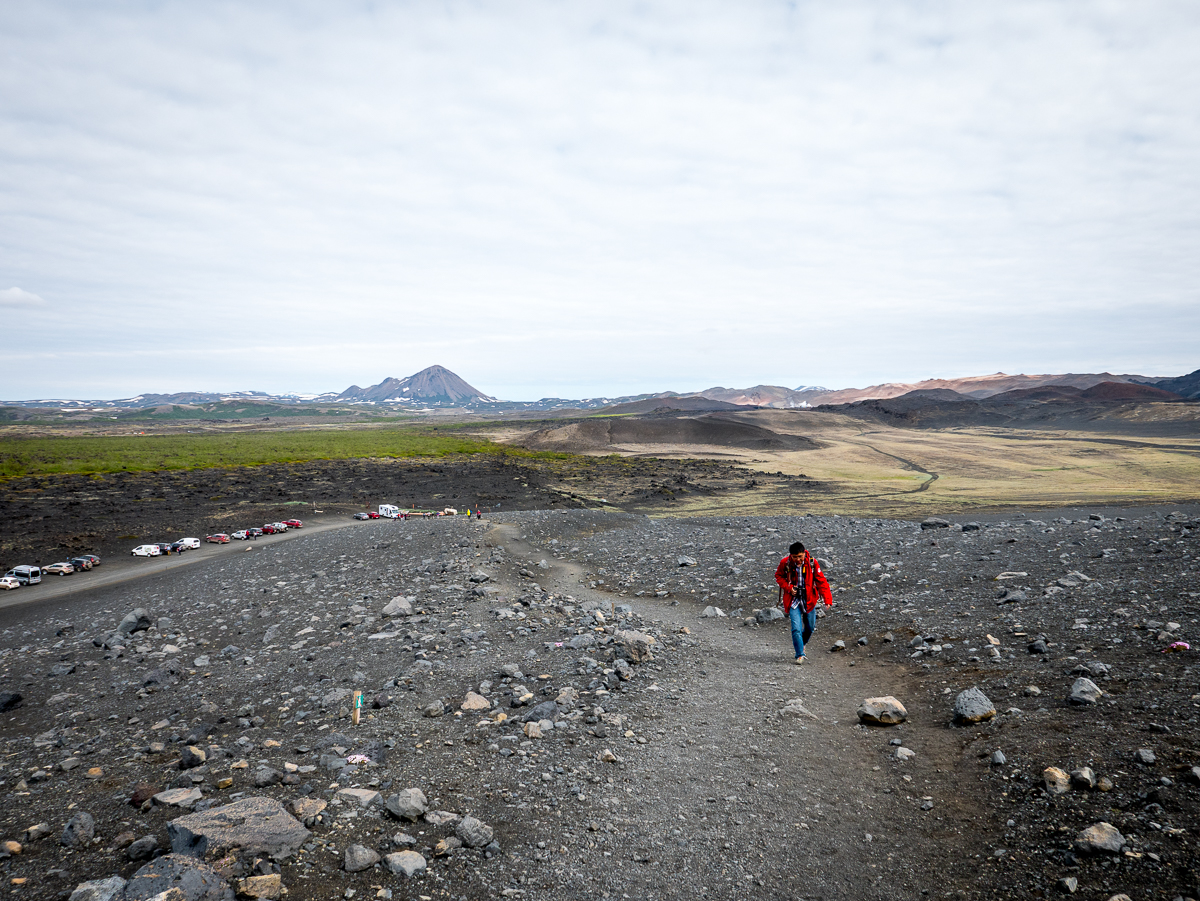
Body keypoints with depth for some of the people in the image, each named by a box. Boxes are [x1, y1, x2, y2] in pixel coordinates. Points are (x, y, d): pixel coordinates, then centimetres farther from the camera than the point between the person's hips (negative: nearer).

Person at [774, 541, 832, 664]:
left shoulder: (812, 562, -14)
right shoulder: (785, 563, -13)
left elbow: (821, 581, -12)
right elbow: (778, 576, 5)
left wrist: (827, 599, -22)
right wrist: (788, 588, -12)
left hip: (809, 600, 2)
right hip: (793, 599, -1)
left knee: (810, 627, 14)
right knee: (796, 628, -11)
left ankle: (801, 644, 43)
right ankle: (800, 655, 0)